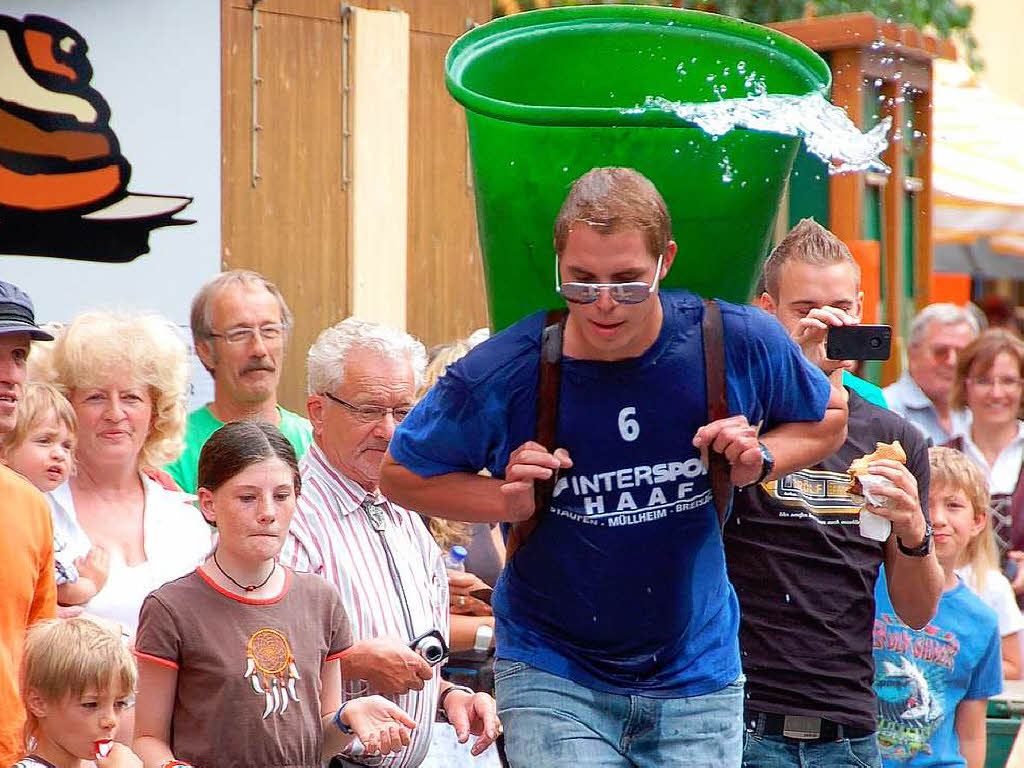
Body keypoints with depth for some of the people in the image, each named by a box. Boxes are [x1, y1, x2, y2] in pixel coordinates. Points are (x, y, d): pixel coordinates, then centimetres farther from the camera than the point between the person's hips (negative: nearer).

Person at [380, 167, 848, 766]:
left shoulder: (740, 345, -12)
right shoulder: (499, 375, -16)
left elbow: (829, 416, 10)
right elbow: (402, 477, 1)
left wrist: (759, 461, -11)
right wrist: (506, 499, -16)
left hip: (697, 677, 3)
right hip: (552, 677, -2)